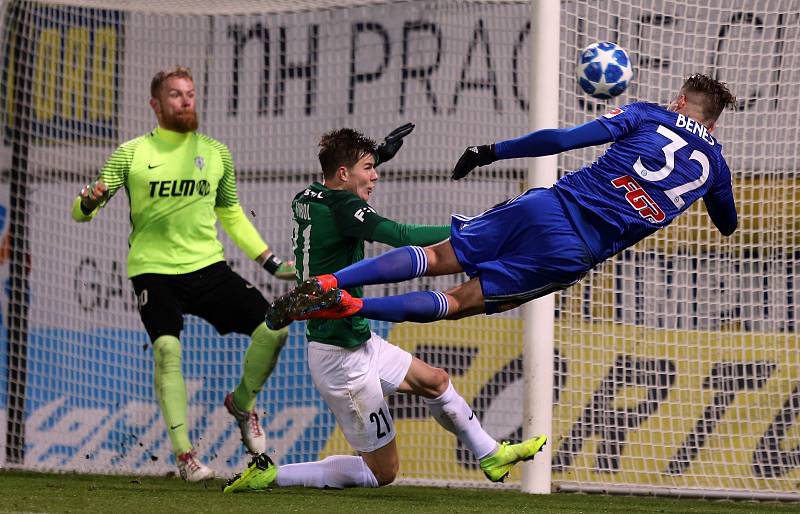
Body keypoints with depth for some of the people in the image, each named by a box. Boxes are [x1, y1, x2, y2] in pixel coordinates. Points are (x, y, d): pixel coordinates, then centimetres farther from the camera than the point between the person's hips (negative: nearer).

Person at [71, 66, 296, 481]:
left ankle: (242, 404, 19)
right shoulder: (132, 153, 1)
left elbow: (231, 214, 23)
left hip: (208, 266, 3)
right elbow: (83, 211, -1)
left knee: (272, 329, -10)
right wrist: (88, 202, -25)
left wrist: (270, 261, 17)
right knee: (167, 348, -24)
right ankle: (183, 453, -14)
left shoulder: (216, 153, 10)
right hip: (153, 270, -3)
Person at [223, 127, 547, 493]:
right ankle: (270, 475, 0)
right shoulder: (341, 206, -23)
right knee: (383, 470, 1)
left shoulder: (306, 199, 4)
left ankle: (492, 456, 39)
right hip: (342, 358, -10)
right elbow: (401, 236, -33)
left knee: (435, 381, 23)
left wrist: (379, 153, 27)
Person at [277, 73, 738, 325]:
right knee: (460, 302, 4)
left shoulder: (649, 116, 9)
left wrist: (494, 151, 6)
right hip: (575, 256, 0)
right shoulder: (715, 163, 13)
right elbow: (728, 225, 33)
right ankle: (350, 307, -19)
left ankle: (327, 284, -15)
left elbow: (566, 138, 0)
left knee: (437, 257, 8)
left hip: (548, 208, 0)